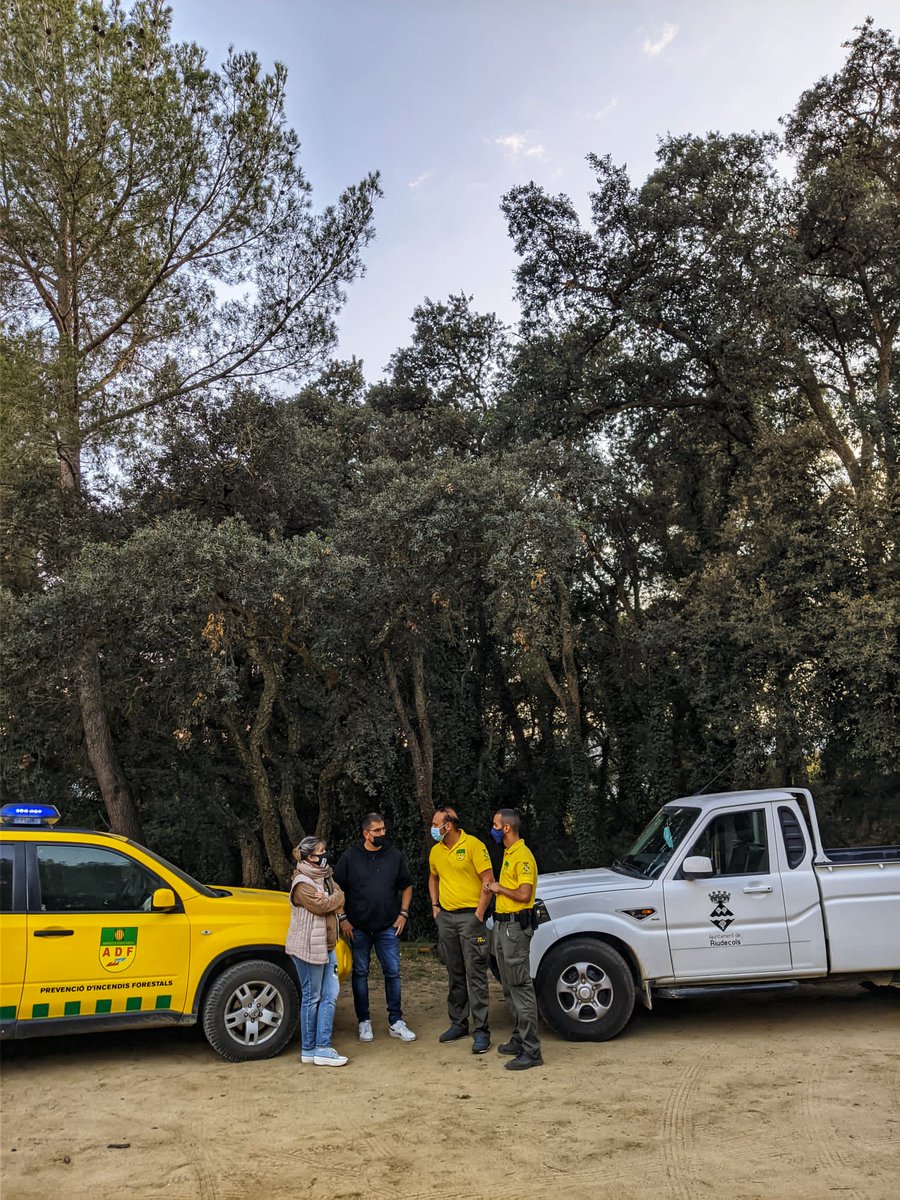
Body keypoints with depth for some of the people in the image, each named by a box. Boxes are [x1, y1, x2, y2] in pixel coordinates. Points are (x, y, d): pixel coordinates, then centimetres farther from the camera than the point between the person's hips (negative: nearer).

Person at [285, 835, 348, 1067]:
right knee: (312, 997, 0)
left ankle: (322, 1047, 10)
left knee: (330, 995, 5)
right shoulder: (302, 883, -14)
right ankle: (309, 1049, 10)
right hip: (308, 947, -8)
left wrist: (328, 900, -12)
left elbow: (339, 901, 7)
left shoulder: (324, 877, 14)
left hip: (326, 945, 8)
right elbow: (320, 906, -22)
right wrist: (333, 900, -5)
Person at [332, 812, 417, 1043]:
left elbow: (406, 886, 12)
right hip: (358, 928, -1)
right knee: (360, 973, 6)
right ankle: (364, 1022, 18)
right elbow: (337, 888, 1)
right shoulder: (350, 856, -3)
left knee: (393, 972, 2)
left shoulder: (394, 855, 3)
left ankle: (395, 1022, 13)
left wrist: (403, 914, 3)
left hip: (388, 927, 1)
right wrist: (342, 918, -5)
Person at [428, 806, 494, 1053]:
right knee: (455, 974, 14)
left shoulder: (473, 845, -12)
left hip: (469, 915, -6)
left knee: (475, 974, -5)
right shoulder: (436, 851, 8)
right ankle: (458, 1023, 25)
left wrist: (479, 913, -15)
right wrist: (435, 906, 14)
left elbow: (488, 880, -13)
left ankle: (481, 1031, -1)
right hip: (446, 917, 6)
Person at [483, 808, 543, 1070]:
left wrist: (500, 888, -12)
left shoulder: (523, 856, -17)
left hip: (515, 927, -10)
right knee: (510, 987, 16)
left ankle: (531, 1050, -4)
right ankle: (519, 1039, 26)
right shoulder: (508, 854, 15)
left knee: (521, 987, -8)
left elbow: (524, 894, -24)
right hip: (502, 924, 11)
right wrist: (494, 888, 11)